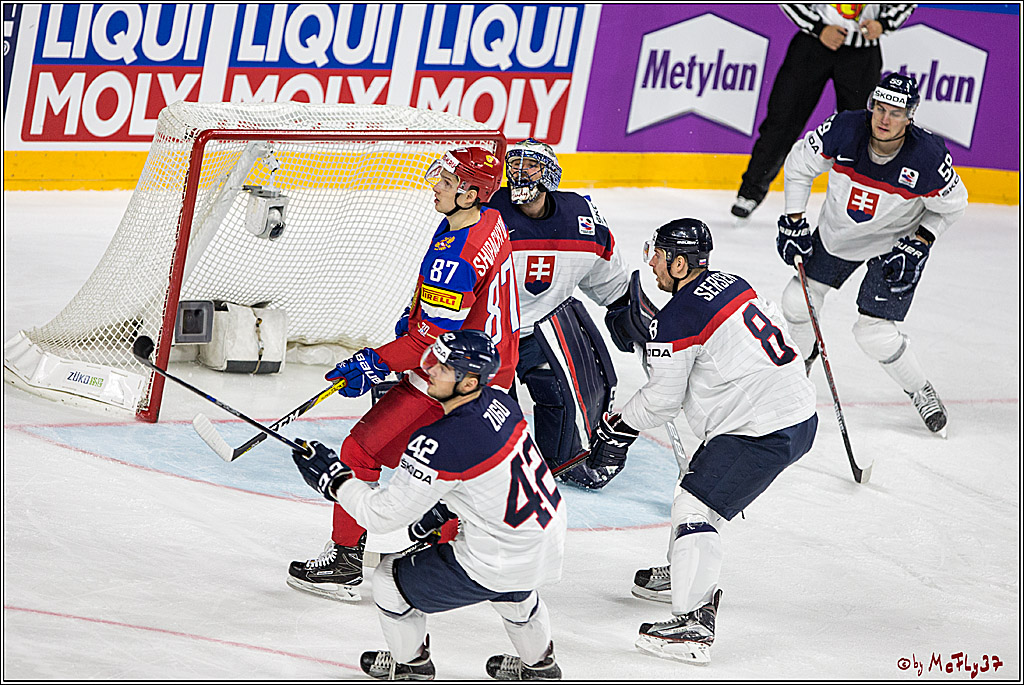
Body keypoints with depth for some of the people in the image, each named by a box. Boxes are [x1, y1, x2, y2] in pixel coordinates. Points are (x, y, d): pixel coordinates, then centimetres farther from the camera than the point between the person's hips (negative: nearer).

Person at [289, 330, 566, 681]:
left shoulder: (440, 444, -28)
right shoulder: (500, 402, -4)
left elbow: (384, 514, -19)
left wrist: (333, 478, -8)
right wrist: (441, 510, 15)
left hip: (498, 564, -8)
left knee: (391, 579, 12)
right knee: (513, 592, 42)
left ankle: (411, 664, 36)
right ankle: (539, 663, 62)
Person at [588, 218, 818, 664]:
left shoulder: (676, 319, -14)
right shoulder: (733, 284, 12)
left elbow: (664, 398, -7)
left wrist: (619, 427, 9)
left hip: (763, 433, -10)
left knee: (695, 507, -8)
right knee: (701, 482, 26)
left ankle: (693, 626, -14)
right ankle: (684, 574, 45)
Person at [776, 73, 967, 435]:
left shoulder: (928, 157, -31)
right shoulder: (844, 130, -26)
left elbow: (952, 204, -11)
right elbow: (800, 163, -9)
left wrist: (917, 246, -19)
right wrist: (793, 223, -10)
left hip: (897, 241, -4)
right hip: (836, 233, 4)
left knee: (874, 330, -12)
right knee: (799, 299, 7)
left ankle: (921, 393, 11)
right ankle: (803, 356, 40)